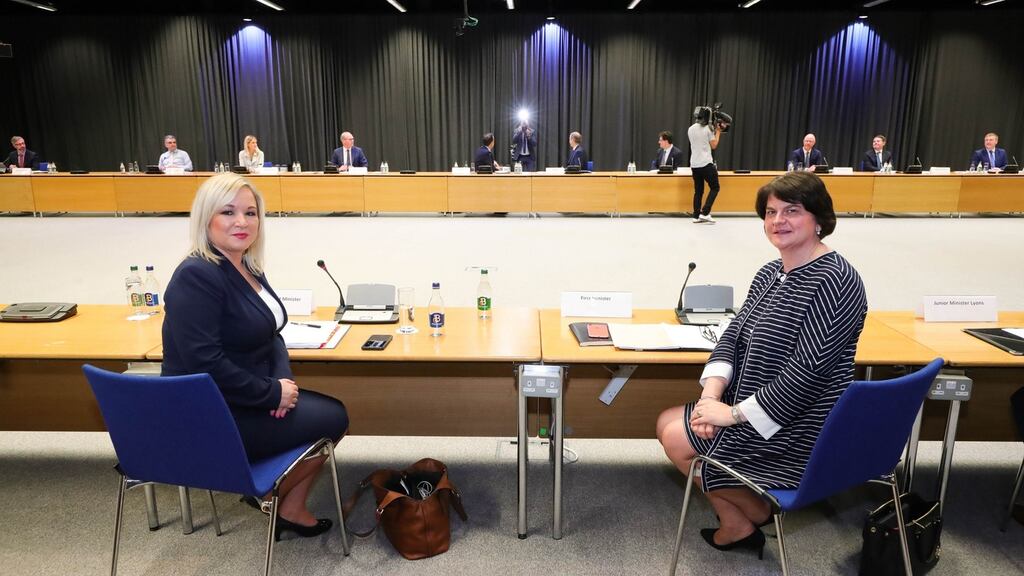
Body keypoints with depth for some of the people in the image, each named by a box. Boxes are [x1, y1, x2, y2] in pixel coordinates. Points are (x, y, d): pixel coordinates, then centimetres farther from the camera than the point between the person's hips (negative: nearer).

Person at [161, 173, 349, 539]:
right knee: (333, 419, -4)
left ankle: (291, 508, 18)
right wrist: (272, 393, -21)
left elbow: (270, 335, 11)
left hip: (246, 400, 9)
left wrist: (283, 378, -8)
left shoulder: (247, 268, 6)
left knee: (330, 409, 7)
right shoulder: (196, 276, -22)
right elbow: (205, 364, -28)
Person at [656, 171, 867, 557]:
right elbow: (734, 335, 4)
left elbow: (809, 370, -27)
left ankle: (751, 516, 18)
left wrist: (734, 412, -22)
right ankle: (738, 523, 19)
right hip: (752, 406, 9)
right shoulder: (770, 273, 6)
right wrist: (712, 393, -13)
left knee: (676, 435, -2)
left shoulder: (833, 281, -22)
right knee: (669, 423, 10)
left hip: (796, 429, -9)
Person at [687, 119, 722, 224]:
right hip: (706, 164, -6)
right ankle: (705, 213, -5)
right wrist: (718, 133, 9)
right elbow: (714, 146, -3)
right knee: (714, 188, 6)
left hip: (694, 164, 6)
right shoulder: (708, 128, -7)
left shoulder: (690, 129, 11)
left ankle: (696, 216, 5)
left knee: (698, 191, 10)